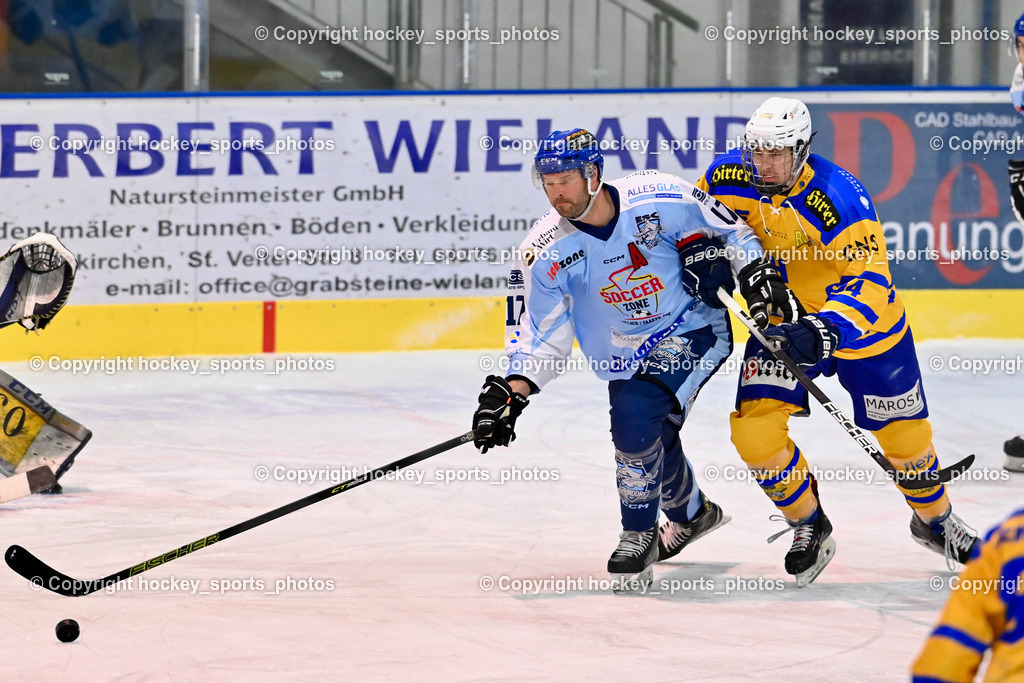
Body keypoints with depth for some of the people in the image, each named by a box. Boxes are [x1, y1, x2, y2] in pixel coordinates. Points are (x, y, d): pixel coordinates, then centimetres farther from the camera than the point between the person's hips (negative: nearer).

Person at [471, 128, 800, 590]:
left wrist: (756, 274, -18)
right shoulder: (543, 253, -14)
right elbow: (539, 335, -8)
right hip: (625, 356, 5)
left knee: (636, 415, -25)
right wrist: (512, 391, -22)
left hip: (693, 331, -5)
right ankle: (693, 513, 46)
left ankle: (639, 535, -9)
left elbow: (730, 229, -6)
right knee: (651, 441, 12)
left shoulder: (660, 199, -22)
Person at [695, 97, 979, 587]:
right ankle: (809, 525, 10)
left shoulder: (839, 198, -32)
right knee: (753, 429, -14)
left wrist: (826, 331, -49)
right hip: (782, 322, 3)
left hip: (863, 323, -3)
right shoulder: (728, 177, -17)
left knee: (904, 433, 9)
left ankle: (934, 519, 39)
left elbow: (870, 283, -35)